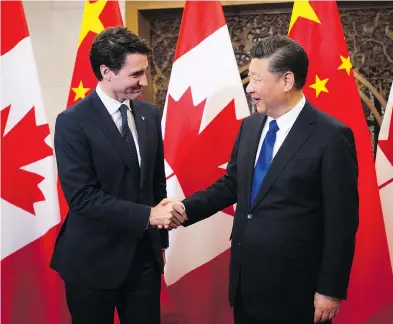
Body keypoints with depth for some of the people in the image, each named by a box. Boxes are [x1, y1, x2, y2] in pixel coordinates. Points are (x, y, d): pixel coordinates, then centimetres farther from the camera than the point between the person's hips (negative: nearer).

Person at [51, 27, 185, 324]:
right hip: (93, 260, -5)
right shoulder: (73, 122, -14)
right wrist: (147, 215, -22)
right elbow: (82, 196, -20)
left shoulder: (149, 114, 4)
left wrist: (160, 240, 13)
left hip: (144, 254, 5)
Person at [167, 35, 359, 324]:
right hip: (245, 276, 6)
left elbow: (341, 222, -13)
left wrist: (330, 289, -12)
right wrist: (186, 208, -2)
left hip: (293, 284, -6)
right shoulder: (250, 126, 5)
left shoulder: (331, 136, -15)